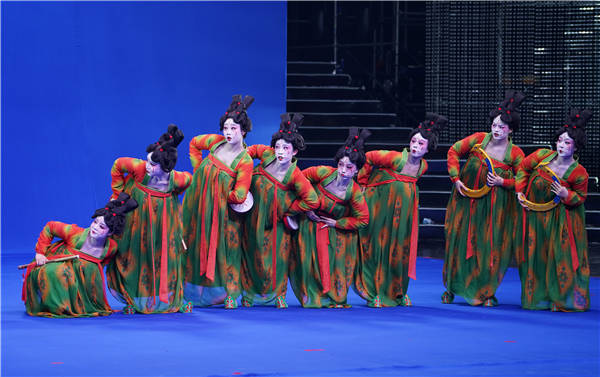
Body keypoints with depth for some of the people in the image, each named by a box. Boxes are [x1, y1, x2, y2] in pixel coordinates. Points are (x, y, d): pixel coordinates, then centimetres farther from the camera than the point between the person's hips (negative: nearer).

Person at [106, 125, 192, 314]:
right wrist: (118, 193, -1)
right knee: (133, 256, 8)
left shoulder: (177, 179, -26)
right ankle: (134, 300, 24)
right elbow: (117, 165, -9)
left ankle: (173, 300, 30)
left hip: (162, 221, 0)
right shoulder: (139, 168, -29)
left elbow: (188, 179, 1)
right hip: (136, 217, 0)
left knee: (166, 257, 12)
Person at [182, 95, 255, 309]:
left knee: (223, 248, 0)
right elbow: (194, 144, 17)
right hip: (198, 206, 5)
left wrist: (221, 196, -8)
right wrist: (198, 169, 10)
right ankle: (195, 292, 22)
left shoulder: (245, 162, -18)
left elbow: (239, 196, -22)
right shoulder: (216, 142, -4)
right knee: (196, 244, 11)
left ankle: (229, 295, 13)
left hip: (222, 211, -5)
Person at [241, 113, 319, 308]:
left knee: (277, 254, 4)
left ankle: (278, 294, 23)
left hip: (277, 221, -3)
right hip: (255, 217, 3)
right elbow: (254, 149, 8)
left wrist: (289, 210, -13)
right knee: (252, 252, 12)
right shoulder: (267, 155, -16)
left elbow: (312, 201, -23)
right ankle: (249, 292, 27)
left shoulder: (295, 176, -26)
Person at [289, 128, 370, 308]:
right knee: (310, 259, 1)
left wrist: (336, 223, -12)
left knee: (334, 262, 1)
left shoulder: (354, 193, -22)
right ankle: (312, 297, 17)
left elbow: (362, 219, -13)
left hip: (335, 230, -1)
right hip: (311, 224, 1)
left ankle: (335, 298, 20)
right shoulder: (323, 173, -21)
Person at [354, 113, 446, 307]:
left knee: (400, 246, 7)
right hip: (379, 202, -5)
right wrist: (363, 182, 0)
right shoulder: (395, 158, -20)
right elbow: (369, 158, -7)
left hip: (405, 205, 5)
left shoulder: (423, 166, -3)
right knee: (376, 244, -1)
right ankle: (374, 293, 7)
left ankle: (397, 291, 20)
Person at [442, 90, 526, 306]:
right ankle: (452, 288, 21)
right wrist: (456, 179, -3)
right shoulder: (479, 139, -5)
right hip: (467, 198, 1)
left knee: (491, 246, -1)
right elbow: (453, 152, 5)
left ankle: (486, 292, 13)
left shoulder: (515, 154, -7)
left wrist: (503, 182, -15)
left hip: (496, 206, -1)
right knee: (460, 240, 7)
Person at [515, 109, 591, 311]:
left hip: (559, 218, -3)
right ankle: (537, 297, 22)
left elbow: (580, 197, -4)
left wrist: (566, 194, -24)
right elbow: (523, 167, 7)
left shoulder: (578, 173, -17)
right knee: (535, 254, 9)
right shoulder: (543, 156, -11)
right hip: (534, 215, 3)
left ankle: (564, 299, 5)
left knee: (561, 255, -5)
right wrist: (520, 192, 3)